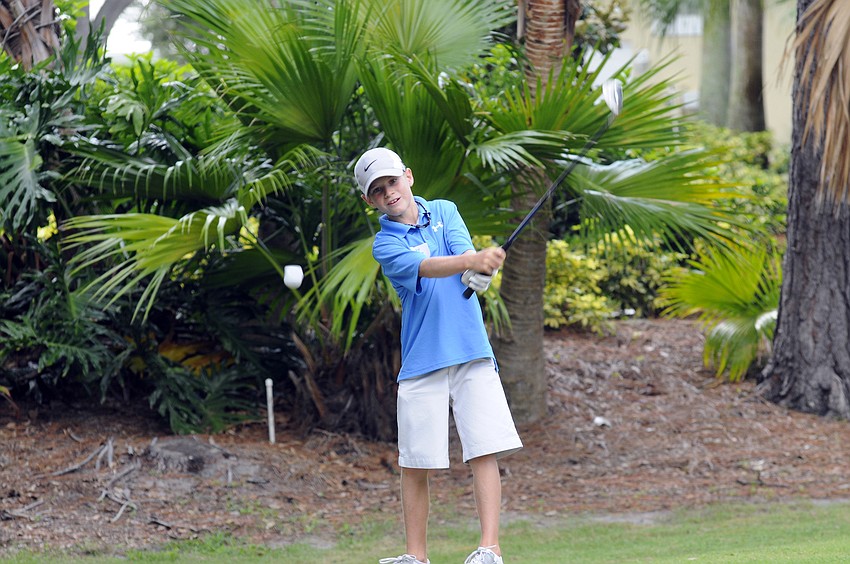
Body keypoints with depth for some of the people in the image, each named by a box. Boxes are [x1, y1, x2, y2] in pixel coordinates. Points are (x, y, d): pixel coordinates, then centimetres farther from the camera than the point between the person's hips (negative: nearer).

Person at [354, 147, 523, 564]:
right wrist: (472, 261, -40)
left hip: (471, 354, 2)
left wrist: (477, 273, -31)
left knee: (484, 451, -10)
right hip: (421, 362, -1)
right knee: (415, 465, 0)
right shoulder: (385, 245, -1)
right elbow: (424, 267, -21)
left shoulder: (444, 212, 11)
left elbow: (462, 250, -7)